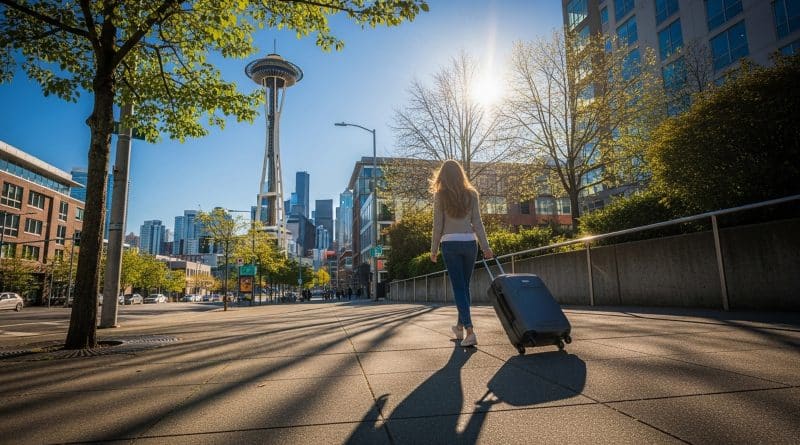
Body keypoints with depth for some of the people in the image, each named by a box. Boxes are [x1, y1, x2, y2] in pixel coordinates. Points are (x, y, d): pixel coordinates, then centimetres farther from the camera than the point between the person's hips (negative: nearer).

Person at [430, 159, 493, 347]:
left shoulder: (440, 195, -1)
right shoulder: (471, 194, 6)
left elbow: (438, 225, -2)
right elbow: (477, 223, 3)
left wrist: (434, 250, 6)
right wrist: (486, 247, 6)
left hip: (450, 244, -3)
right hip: (469, 243, 3)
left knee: (458, 288, -1)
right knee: (465, 286, 15)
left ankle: (469, 331, -10)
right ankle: (460, 326, 29)